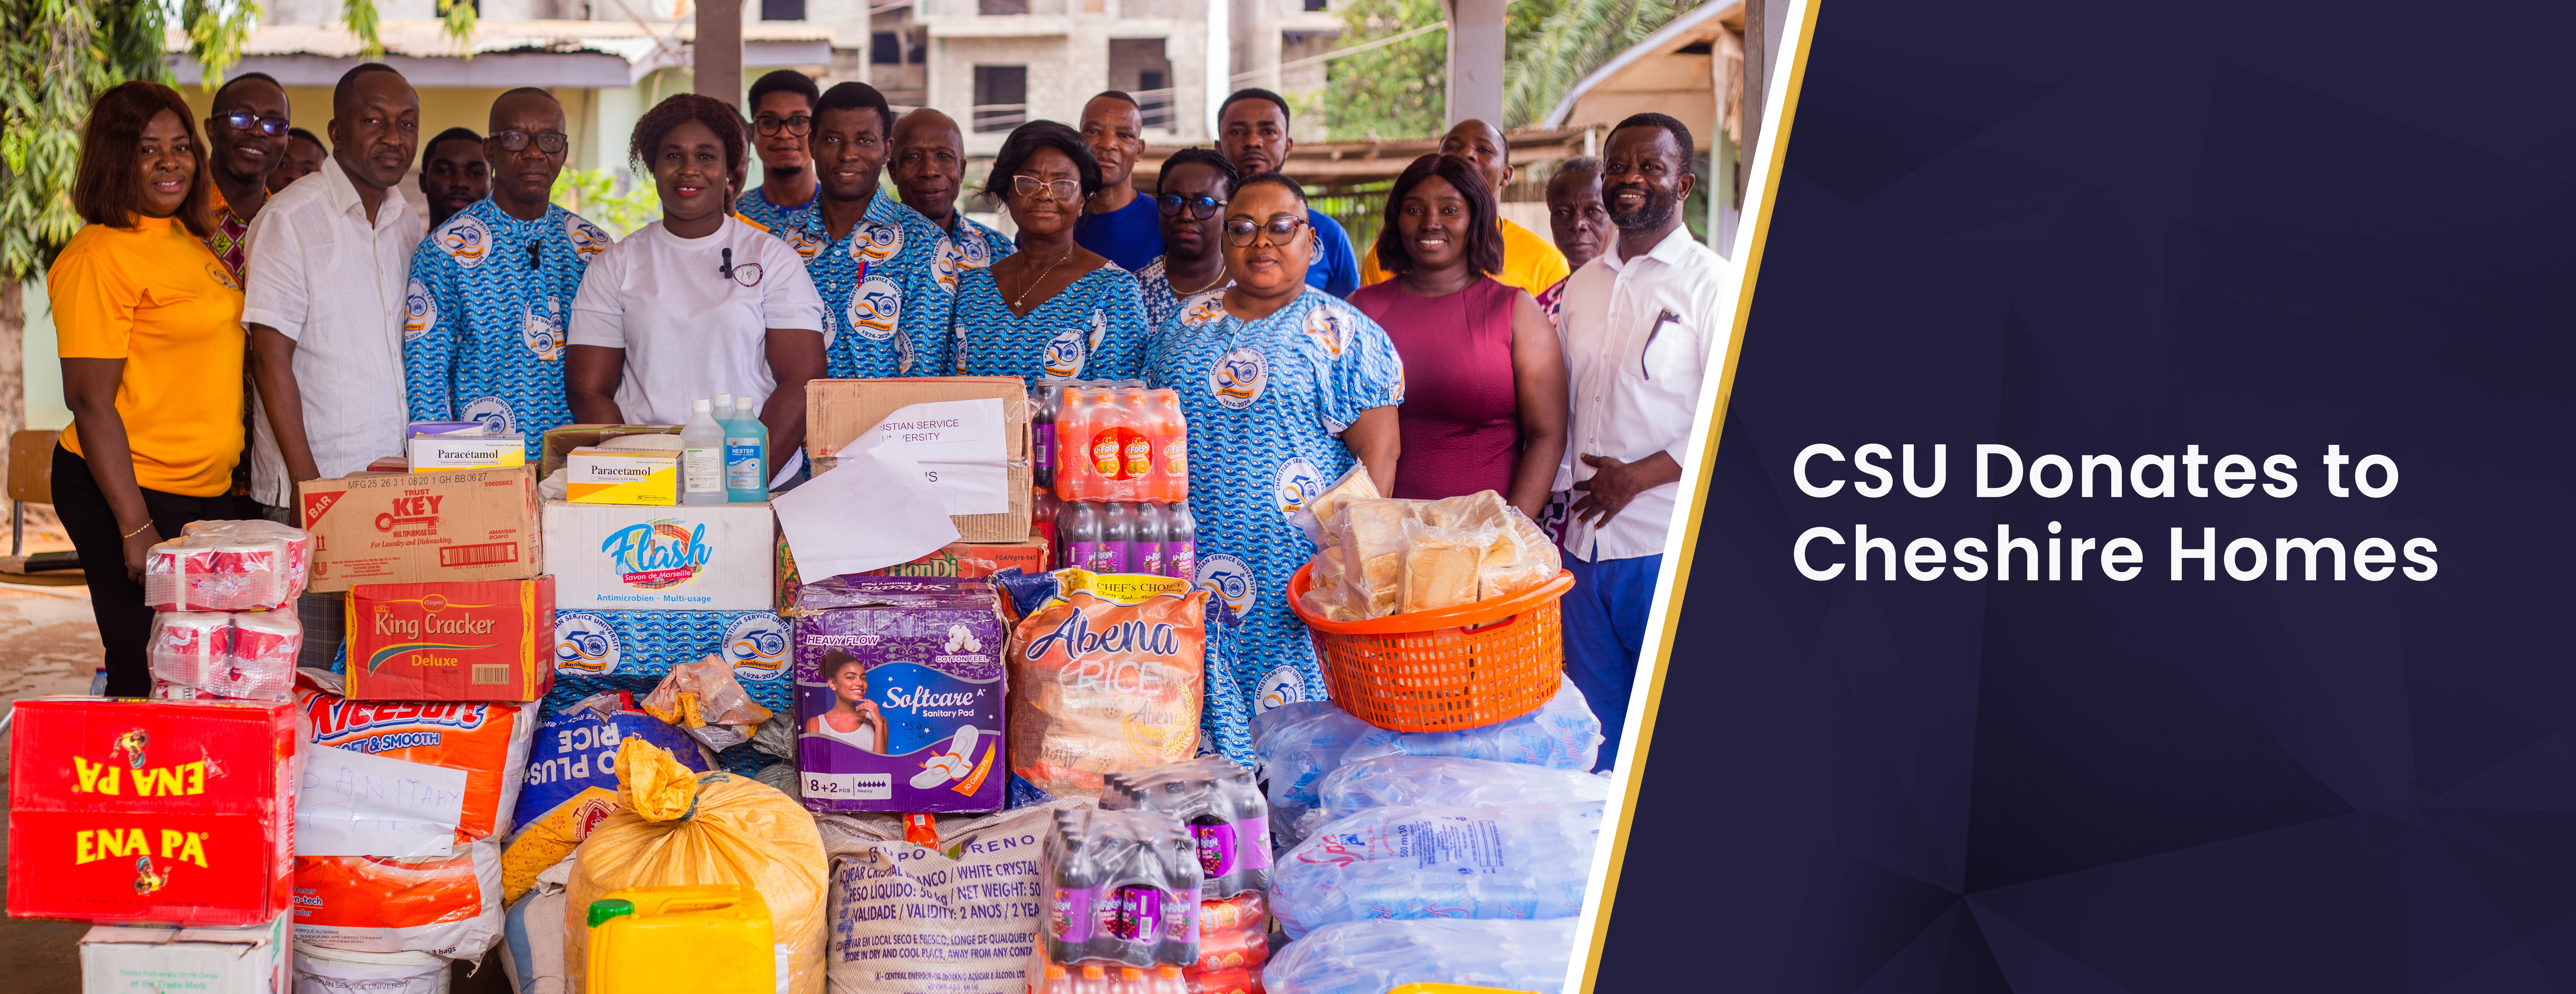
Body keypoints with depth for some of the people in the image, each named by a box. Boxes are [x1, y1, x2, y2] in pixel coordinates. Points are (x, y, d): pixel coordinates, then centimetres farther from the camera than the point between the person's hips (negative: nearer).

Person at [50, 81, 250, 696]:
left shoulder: (188, 240, 11)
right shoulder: (100, 256, -14)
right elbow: (90, 401, -18)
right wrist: (136, 529, -21)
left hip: (209, 493, 9)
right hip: (130, 492, -8)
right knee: (148, 679, -3)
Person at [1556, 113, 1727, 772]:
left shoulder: (1711, 284, -5)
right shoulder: (1582, 286, 15)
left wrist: (1638, 476, -16)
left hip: (1670, 545, -6)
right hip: (1585, 544, 6)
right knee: (1595, 731, 11)